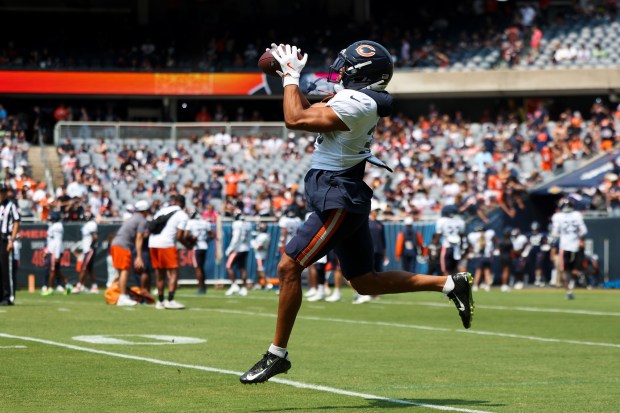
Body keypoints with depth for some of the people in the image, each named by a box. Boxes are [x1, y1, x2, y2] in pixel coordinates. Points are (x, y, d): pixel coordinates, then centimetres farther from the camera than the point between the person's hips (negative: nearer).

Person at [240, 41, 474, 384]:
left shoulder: (357, 103, -18)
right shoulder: (353, 99, 11)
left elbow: (295, 120, -22)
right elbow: (309, 114, 24)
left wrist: (291, 77, -8)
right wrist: (289, 76, 13)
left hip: (338, 200, -10)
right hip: (349, 198, 10)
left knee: (288, 267, -8)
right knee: (365, 282, 15)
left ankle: (277, 354, -2)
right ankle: (450, 284, 16)